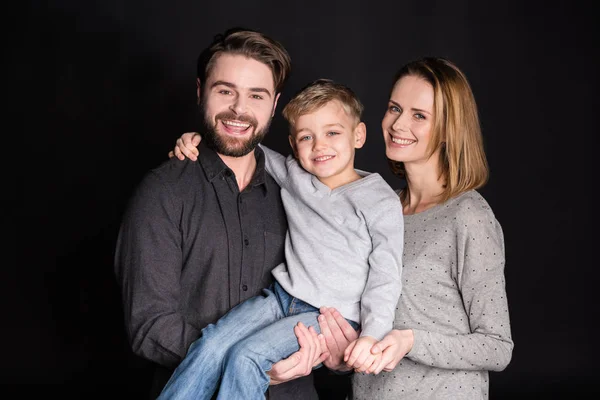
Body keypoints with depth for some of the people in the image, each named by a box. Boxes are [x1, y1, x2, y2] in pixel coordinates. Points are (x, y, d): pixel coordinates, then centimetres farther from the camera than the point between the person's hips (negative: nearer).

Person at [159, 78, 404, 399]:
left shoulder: (382, 202, -7)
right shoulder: (293, 175, 6)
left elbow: (384, 278, -9)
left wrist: (371, 335, -21)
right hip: (282, 296, 5)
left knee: (247, 356, -23)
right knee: (211, 344, -17)